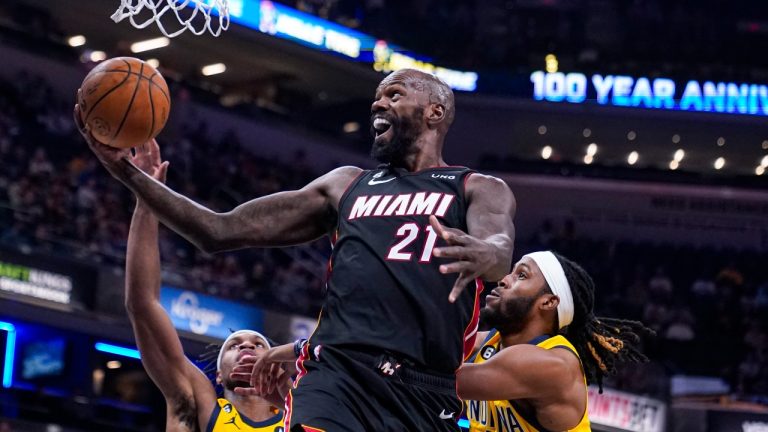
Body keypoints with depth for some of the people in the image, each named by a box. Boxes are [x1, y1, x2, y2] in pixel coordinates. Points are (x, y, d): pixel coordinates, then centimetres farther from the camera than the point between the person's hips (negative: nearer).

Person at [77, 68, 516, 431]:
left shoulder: (479, 189, 13)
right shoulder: (346, 185, 25)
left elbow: (501, 249, -12)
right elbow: (221, 231, 22)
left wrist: (483, 255, -39)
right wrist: (129, 171, 12)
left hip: (426, 393, -1)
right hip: (336, 374, 1)